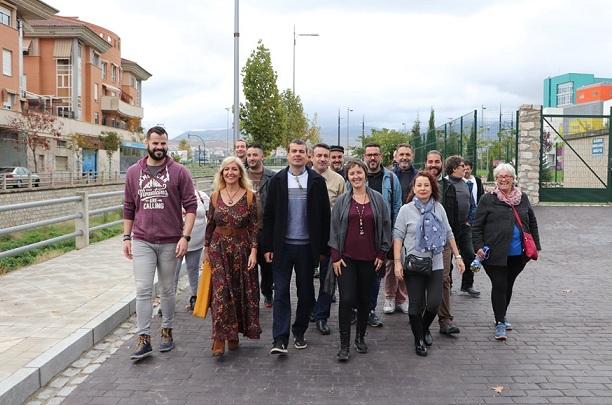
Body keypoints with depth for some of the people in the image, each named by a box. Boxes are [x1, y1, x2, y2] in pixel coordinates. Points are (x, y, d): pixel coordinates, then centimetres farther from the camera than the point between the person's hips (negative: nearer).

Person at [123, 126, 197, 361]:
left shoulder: (179, 172, -2)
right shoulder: (133, 172, 7)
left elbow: (190, 206, -4)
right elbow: (129, 208, 13)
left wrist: (185, 237, -12)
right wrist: (126, 238, 9)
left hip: (170, 242, -1)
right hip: (141, 241, 2)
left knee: (167, 290, 11)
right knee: (143, 290, -1)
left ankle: (167, 331, 27)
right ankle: (143, 339, 7)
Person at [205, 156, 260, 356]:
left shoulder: (249, 196, -3)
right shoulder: (215, 196, 4)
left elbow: (254, 227, -3)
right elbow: (210, 225, 10)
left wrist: (253, 251, -8)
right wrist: (207, 248, 11)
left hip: (242, 248, -1)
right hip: (218, 248, 1)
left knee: (239, 292, 7)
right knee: (220, 291, -7)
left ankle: (234, 334, 23)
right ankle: (220, 338, -2)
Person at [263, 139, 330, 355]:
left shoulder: (317, 181, 0)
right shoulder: (277, 180, 3)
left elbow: (324, 216, 1)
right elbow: (269, 215, 3)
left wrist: (322, 248, -2)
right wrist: (268, 247, -1)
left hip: (307, 246, 0)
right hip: (282, 246, 0)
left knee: (306, 292, 10)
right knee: (281, 292, -1)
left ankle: (299, 333, 26)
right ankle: (280, 339, 2)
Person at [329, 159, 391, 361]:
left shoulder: (377, 199, 3)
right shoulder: (342, 201, 2)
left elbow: (386, 226, 6)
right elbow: (334, 229, 3)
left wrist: (382, 253, 2)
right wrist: (335, 256, -3)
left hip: (369, 258, 1)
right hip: (346, 258, -1)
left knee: (364, 299, 11)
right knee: (346, 299, -6)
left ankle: (360, 337, 28)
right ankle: (344, 345, 2)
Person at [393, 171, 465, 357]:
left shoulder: (438, 208, 6)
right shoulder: (406, 210, -3)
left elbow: (449, 234, 12)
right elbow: (398, 236, -5)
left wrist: (457, 256, 10)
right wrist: (397, 262, -12)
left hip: (435, 264, 2)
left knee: (434, 303, -4)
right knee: (416, 305, 4)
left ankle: (425, 328, 27)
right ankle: (418, 339, 24)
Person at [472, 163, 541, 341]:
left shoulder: (522, 198, 10)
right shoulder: (488, 199, -3)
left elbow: (532, 223, 18)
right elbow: (477, 226, -2)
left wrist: (536, 246, 14)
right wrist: (479, 247, -11)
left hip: (518, 254, 4)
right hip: (495, 253, -4)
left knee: (508, 285, 16)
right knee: (499, 286, -4)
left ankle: (502, 316, 34)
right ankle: (500, 323, 7)